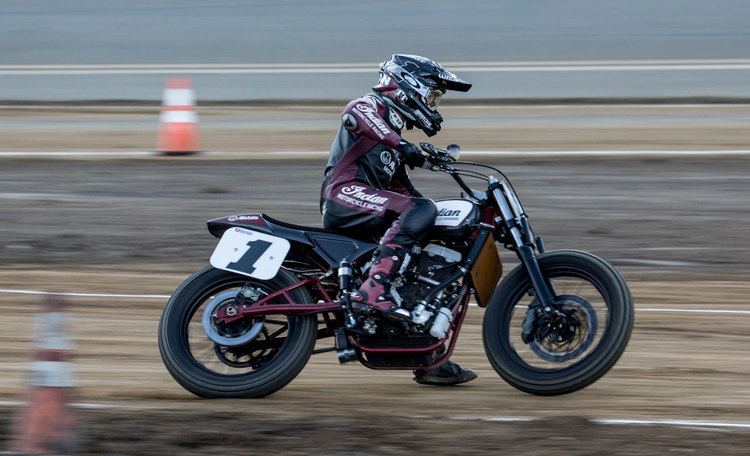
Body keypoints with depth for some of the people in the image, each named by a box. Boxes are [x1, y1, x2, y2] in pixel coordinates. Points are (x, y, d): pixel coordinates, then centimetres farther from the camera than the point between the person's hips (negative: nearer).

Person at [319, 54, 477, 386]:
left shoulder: (396, 129, 31)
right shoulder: (375, 106, 4)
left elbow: (403, 189, 32)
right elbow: (354, 113, -23)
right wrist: (400, 146, -35)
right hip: (346, 194, -10)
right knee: (420, 211, -31)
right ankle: (374, 288, -41)